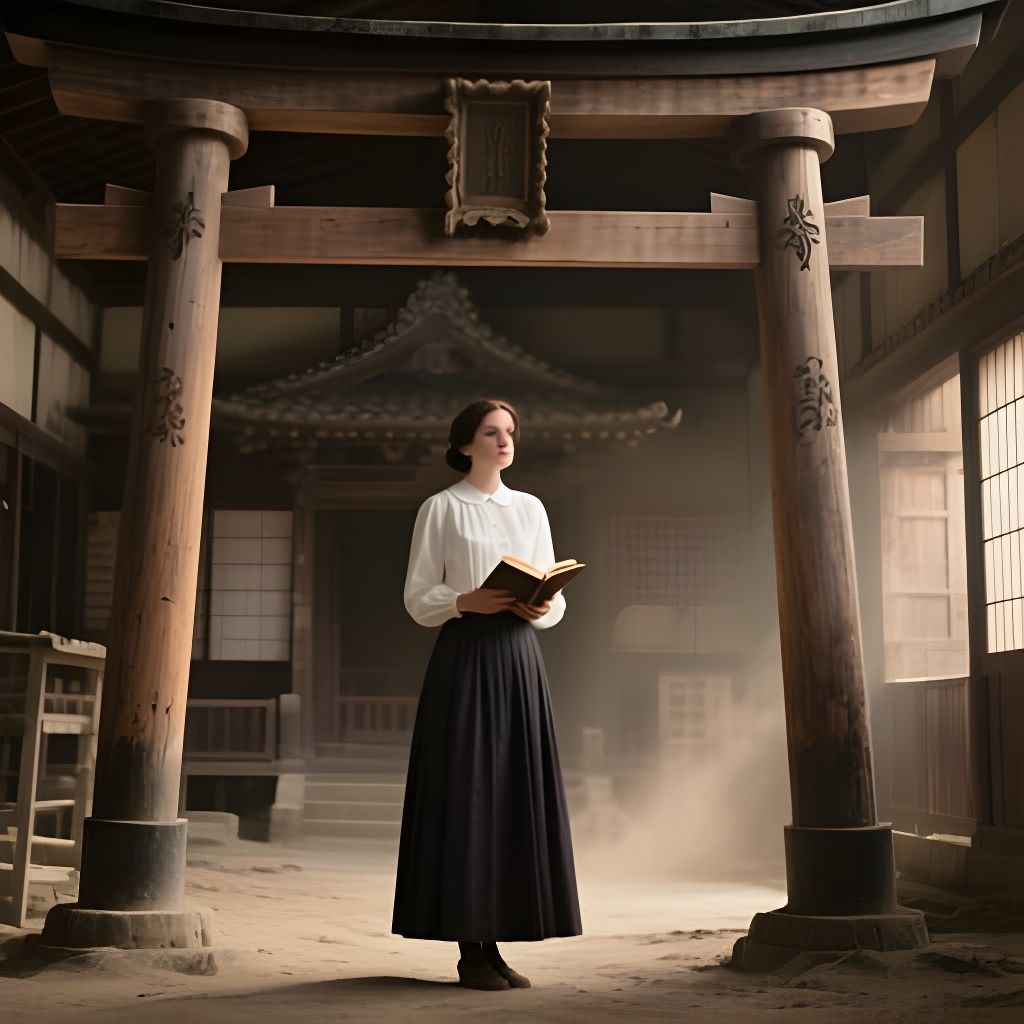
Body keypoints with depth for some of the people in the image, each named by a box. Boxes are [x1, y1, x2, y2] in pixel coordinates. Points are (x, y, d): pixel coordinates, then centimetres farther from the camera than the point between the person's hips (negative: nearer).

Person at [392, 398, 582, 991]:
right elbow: (418, 598, -2)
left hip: (519, 659, 5)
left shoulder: (532, 509, 15)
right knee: (465, 795, -6)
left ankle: (493, 943, 8)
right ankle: (471, 950, 0)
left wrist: (540, 607, -9)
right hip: (465, 657, -4)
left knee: (515, 793, 2)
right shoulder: (441, 508, 2)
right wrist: (467, 600, -19)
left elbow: (557, 600, 13)